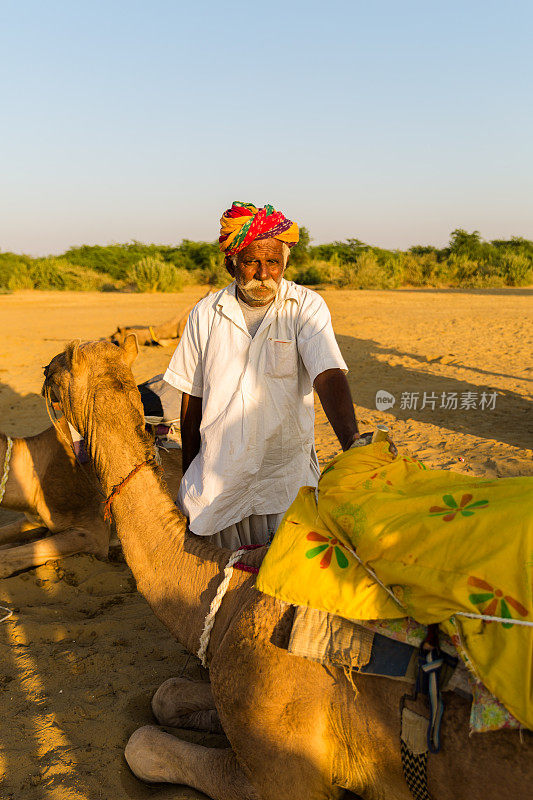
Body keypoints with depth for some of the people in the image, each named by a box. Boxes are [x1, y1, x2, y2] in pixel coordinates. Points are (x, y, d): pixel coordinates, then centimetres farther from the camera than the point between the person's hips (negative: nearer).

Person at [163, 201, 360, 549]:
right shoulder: (205, 314, 1)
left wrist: (351, 440, -38)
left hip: (286, 475, -2)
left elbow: (329, 376, -20)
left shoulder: (306, 307, -6)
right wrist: (188, 475, 12)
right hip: (218, 476, 2)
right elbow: (192, 399, 7)